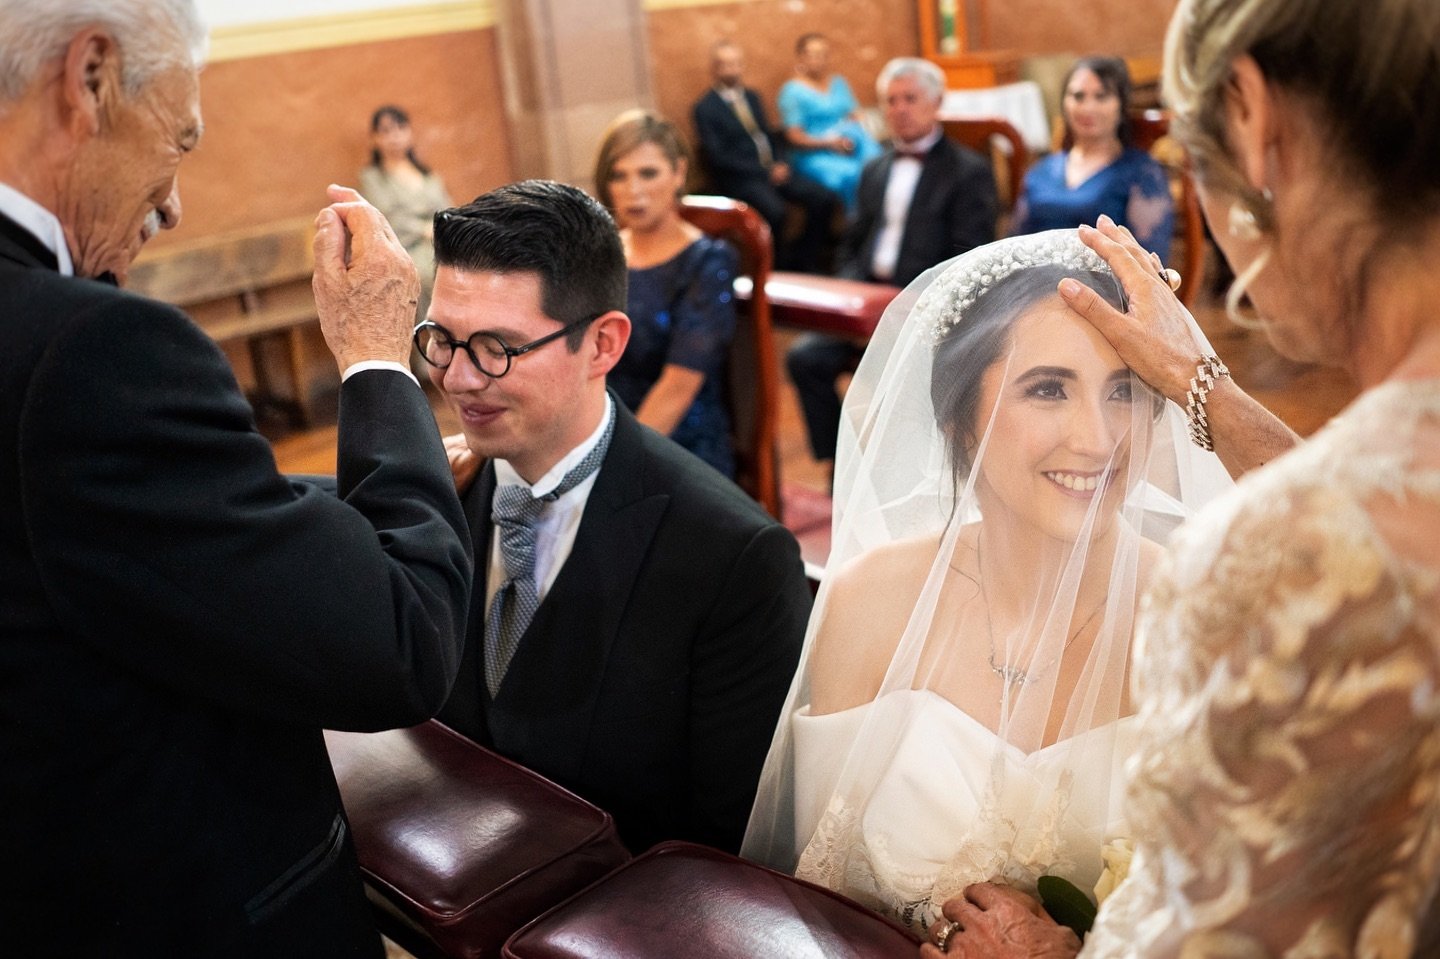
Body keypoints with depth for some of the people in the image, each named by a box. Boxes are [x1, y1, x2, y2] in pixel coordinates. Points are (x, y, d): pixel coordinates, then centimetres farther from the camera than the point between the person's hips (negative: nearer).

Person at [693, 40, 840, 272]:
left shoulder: (752, 97, 17)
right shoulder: (705, 108, -4)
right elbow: (717, 157, -11)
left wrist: (780, 164, -1)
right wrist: (765, 172, -15)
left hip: (772, 169, 7)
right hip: (739, 178, -7)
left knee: (824, 199, -12)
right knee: (774, 210, -35)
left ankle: (804, 262, 0)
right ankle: (782, 269, -12)